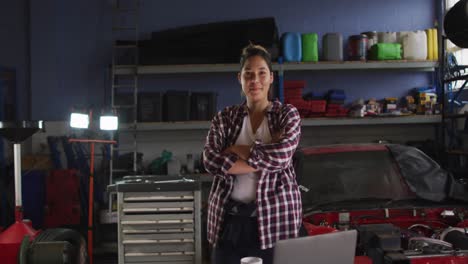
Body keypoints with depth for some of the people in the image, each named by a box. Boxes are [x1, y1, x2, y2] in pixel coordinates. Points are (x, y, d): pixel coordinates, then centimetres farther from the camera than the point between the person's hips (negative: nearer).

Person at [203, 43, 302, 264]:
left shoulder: (287, 114, 4)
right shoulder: (225, 118, 7)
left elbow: (281, 155, -14)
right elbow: (211, 161, -8)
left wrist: (236, 149, -7)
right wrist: (263, 161, -12)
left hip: (275, 216, -1)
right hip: (231, 219, 2)